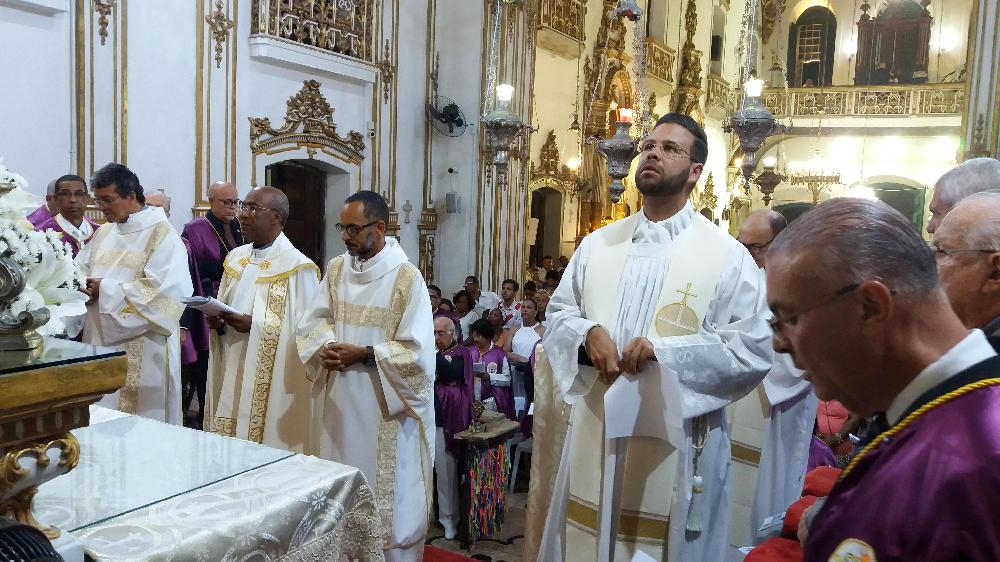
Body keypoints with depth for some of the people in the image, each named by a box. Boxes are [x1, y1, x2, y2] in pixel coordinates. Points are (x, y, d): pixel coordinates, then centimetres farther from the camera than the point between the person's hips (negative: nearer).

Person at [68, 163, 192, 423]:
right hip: (99, 342, 6)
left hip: (142, 353, -6)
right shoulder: (104, 232, 14)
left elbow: (161, 290, -19)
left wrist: (106, 290, -15)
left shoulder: (162, 234, -8)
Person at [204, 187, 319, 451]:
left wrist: (255, 325, -20)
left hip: (271, 383, -6)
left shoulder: (298, 268, -11)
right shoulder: (235, 258, 11)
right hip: (229, 374, 6)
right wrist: (216, 321, -2)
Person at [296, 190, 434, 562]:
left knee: (384, 493, 5)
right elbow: (315, 320, 10)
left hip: (384, 406, -5)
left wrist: (363, 354, -21)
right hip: (338, 399, 6)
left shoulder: (406, 277, -13)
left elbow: (417, 351, -16)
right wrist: (325, 347, -11)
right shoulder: (336, 269, 5)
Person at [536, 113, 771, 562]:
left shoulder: (728, 256, -6)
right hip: (596, 434, 4)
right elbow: (557, 314, 12)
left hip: (675, 443, -4)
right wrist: (587, 333, -10)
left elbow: (753, 354, -10)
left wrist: (665, 350, -19)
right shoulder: (597, 245, 9)